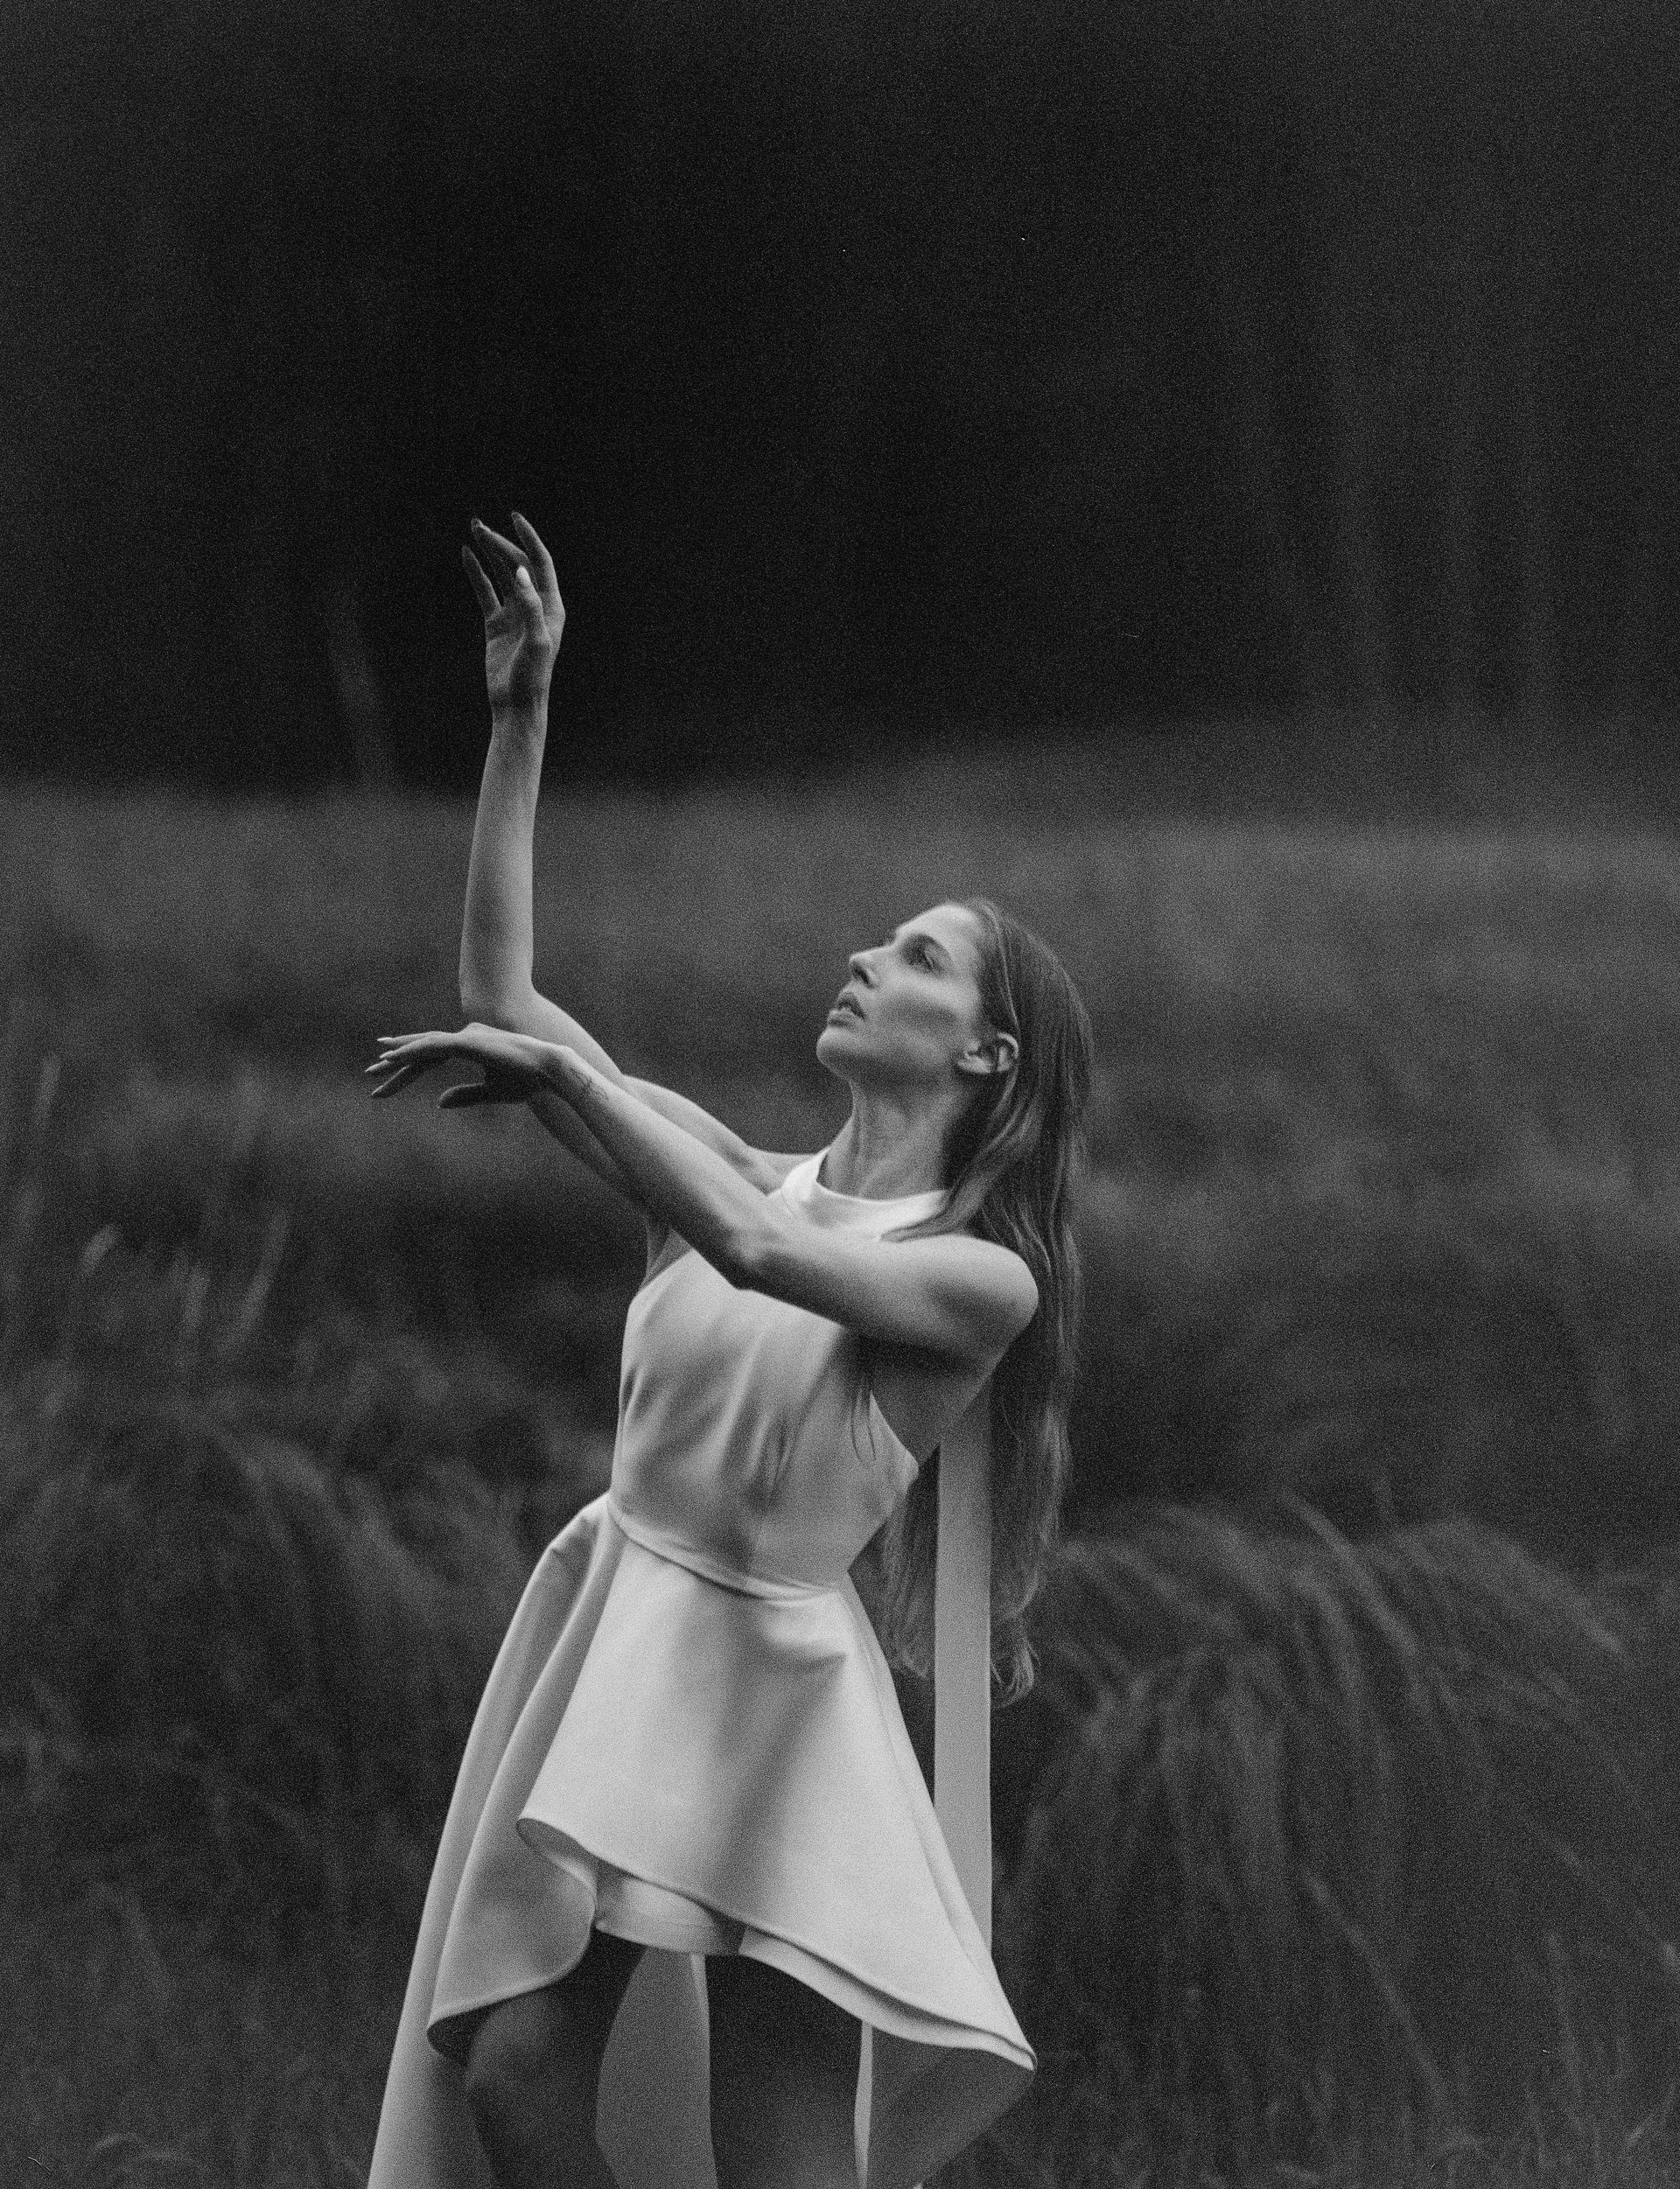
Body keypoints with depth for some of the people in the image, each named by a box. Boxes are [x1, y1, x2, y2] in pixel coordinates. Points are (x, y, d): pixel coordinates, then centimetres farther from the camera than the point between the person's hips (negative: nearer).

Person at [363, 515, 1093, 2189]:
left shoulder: (983, 1280, -5)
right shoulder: (748, 1173, 10)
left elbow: (759, 1253, -23)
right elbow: (498, 993, 6)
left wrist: (561, 1070, -18)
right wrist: (520, 716, 1)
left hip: (775, 1684, -5)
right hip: (607, 1638, 5)